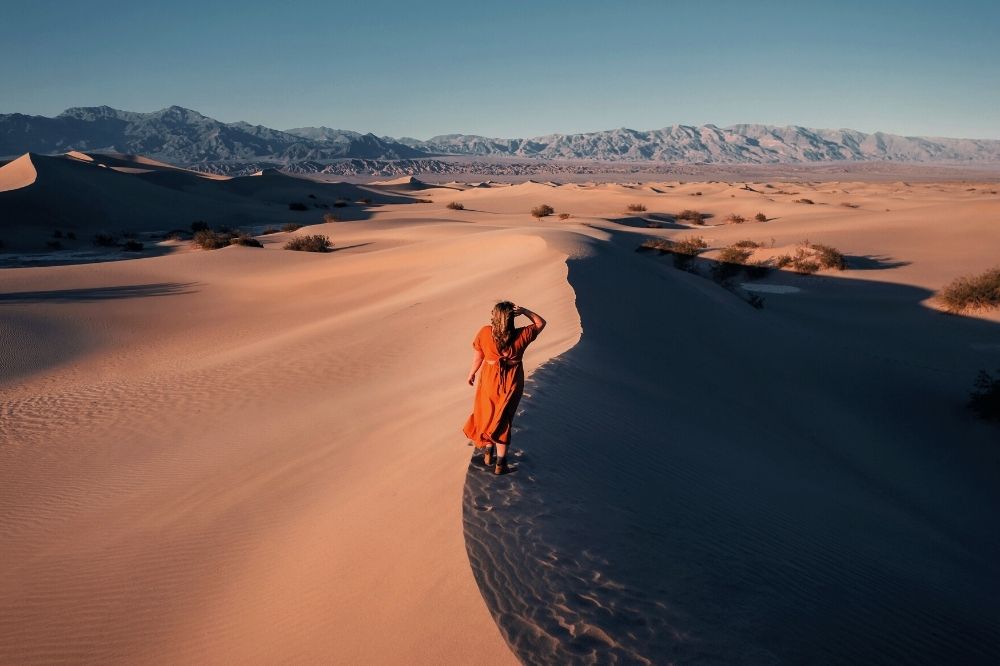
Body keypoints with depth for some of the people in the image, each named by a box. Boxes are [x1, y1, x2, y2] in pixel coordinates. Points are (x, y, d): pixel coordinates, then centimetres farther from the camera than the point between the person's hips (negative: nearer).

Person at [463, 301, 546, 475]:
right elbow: (541, 323, -2)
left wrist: (471, 374, 12)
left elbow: (477, 357, -5)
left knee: (487, 415, 22)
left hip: (489, 380, 0)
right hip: (512, 383, 0)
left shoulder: (484, 333, -18)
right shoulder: (521, 336, -19)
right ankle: (500, 463, 20)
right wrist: (524, 311, -14)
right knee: (503, 420, 14)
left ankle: (488, 454, 35)